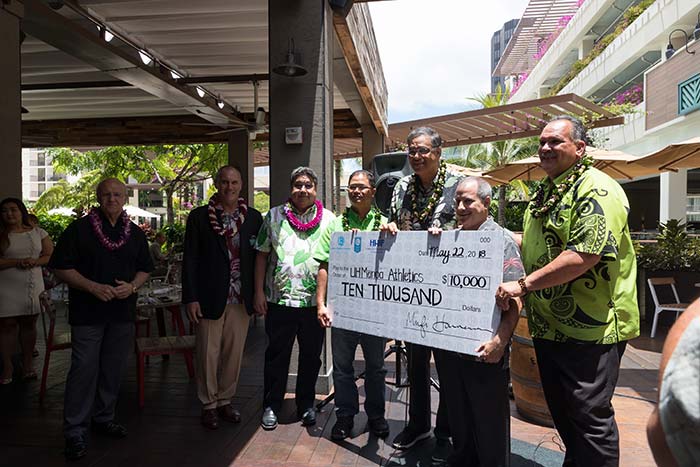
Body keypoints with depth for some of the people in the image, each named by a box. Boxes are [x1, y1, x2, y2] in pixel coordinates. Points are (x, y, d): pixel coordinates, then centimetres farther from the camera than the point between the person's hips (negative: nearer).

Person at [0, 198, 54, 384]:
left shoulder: (38, 233, 6)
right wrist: (17, 262, -19)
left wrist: (35, 261, -13)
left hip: (33, 286, 2)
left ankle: (28, 364, 19)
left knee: (29, 324, 9)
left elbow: (50, 255, 5)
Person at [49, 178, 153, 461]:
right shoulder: (79, 229, -3)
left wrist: (132, 286, -6)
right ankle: (74, 432, 10)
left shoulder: (135, 233, 9)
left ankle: (103, 419, 28)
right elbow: (60, 267, -6)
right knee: (84, 370, -2)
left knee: (113, 369, 12)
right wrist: (93, 287, -17)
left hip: (122, 313, 4)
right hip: (87, 313, -4)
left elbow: (145, 269, 15)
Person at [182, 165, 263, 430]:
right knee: (208, 354, 6)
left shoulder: (253, 218, 6)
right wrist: (190, 298, -7)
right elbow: (190, 259, -2)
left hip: (241, 299, 3)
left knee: (234, 353, 11)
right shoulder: (199, 217, -1)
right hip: (210, 299, -2)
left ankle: (225, 401, 29)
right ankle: (209, 405, 24)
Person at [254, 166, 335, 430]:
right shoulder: (274, 216, 5)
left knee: (311, 356, 12)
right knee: (276, 355, 9)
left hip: (315, 301, 1)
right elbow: (262, 255, 6)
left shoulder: (328, 219, 5)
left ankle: (306, 405, 29)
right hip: (279, 299, 0)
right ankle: (271, 406, 25)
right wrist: (259, 292, 1)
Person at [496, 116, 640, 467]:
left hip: (589, 328, -9)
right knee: (560, 411, 21)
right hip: (549, 325, 9)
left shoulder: (596, 190, -16)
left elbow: (585, 255, -28)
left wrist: (524, 284, -24)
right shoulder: (545, 193, 14)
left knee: (590, 415, 2)